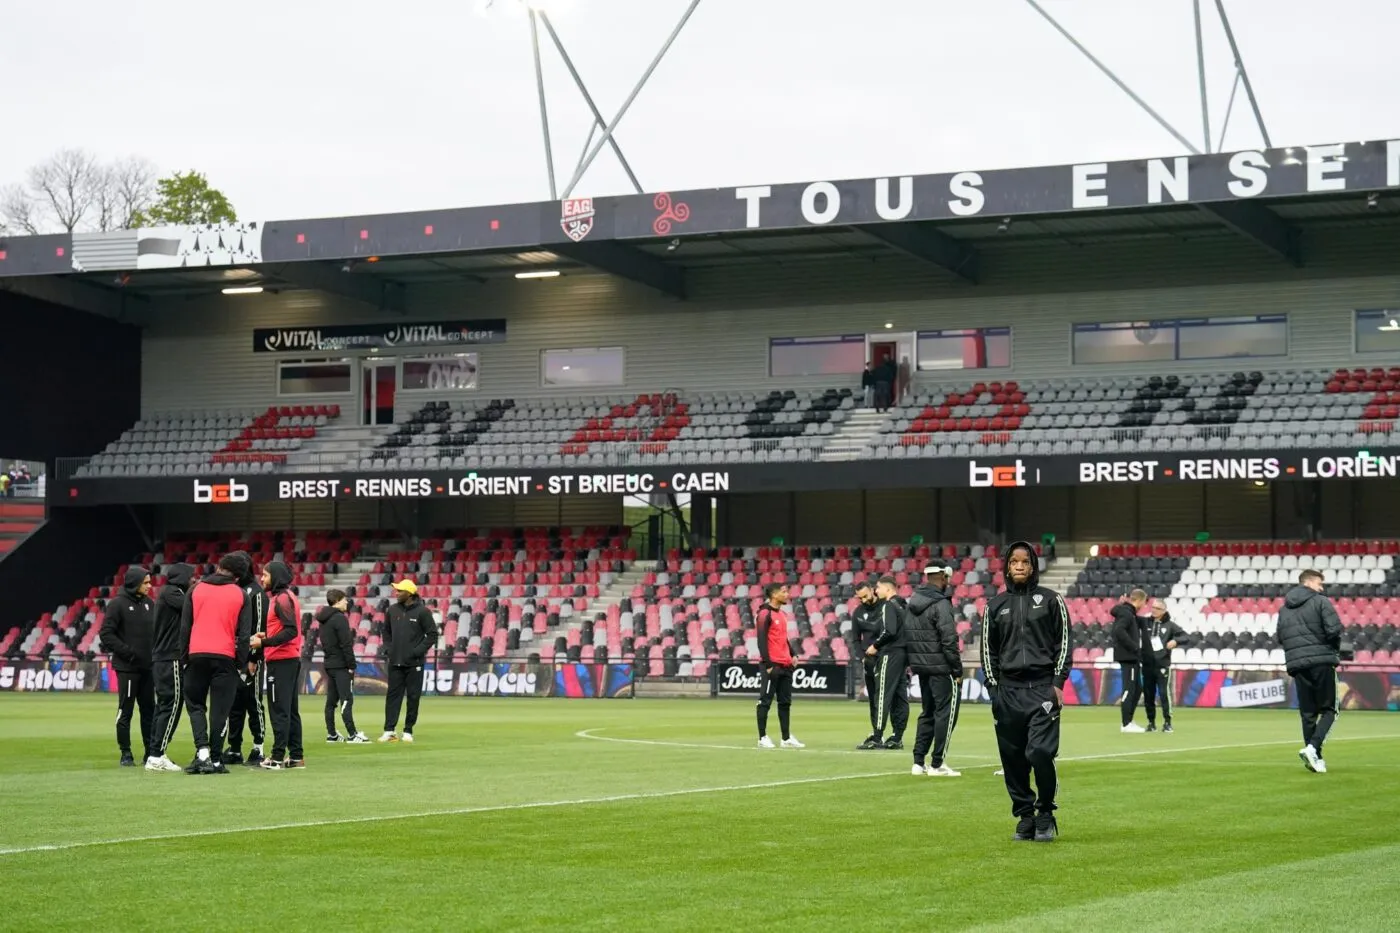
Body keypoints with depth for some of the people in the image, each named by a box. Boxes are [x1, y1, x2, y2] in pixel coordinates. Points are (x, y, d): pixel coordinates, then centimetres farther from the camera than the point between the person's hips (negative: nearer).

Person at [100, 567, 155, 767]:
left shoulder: (148, 603, 11)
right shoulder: (118, 604, -8)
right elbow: (107, 634, -10)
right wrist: (127, 652, -17)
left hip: (147, 666, 6)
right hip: (127, 667, -6)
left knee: (149, 709, 9)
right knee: (125, 711, 0)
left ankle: (151, 752, 15)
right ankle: (126, 754, 6)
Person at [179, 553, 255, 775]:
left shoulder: (196, 589, 7)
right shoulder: (241, 596, 4)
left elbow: (185, 625, 6)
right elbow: (245, 633, 1)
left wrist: (184, 656, 11)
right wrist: (241, 662, 7)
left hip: (197, 655, 1)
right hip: (225, 657, -1)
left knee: (195, 705, 12)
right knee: (219, 710, 4)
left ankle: (202, 751, -7)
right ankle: (216, 760, 4)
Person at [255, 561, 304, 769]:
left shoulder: (281, 598, -12)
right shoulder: (287, 596, 17)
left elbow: (290, 631, -21)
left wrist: (264, 642, -19)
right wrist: (266, 636, 11)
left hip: (281, 661, -10)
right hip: (292, 660, 10)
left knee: (280, 710, -8)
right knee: (291, 710, 12)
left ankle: (278, 757, -8)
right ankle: (296, 756, 15)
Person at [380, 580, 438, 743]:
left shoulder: (422, 611, -7)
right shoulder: (393, 610, 8)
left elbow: (432, 635, -6)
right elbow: (387, 631, 22)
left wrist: (418, 651, -13)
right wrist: (390, 648, 8)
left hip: (414, 663, -4)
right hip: (395, 662, 4)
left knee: (413, 697, 2)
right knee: (393, 696, 1)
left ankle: (408, 731, 9)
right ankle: (389, 731, 1)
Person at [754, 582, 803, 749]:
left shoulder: (783, 614, 16)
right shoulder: (765, 614, -10)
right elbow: (761, 640, -14)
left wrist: (792, 656, 13)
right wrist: (768, 664, -18)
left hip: (785, 666, 9)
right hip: (771, 666, -9)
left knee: (785, 702, 11)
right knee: (765, 701, -3)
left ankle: (787, 738, 15)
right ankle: (762, 738, 1)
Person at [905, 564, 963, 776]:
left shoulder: (913, 602, 10)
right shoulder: (940, 604, -15)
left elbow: (909, 636, 11)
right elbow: (949, 641, -18)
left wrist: (912, 663, 14)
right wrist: (957, 671, -13)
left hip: (920, 665, 8)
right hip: (940, 667, -8)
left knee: (927, 712, 17)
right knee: (946, 712, -1)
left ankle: (918, 762, 16)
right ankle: (937, 764, -2)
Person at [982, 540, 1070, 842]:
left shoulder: (1050, 600, 6)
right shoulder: (995, 605, 12)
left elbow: (1063, 642, 5)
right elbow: (988, 649, 14)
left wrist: (1058, 683, -3)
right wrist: (993, 687, 6)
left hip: (1042, 689, -3)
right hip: (1008, 690, 3)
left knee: (1040, 752, -14)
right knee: (1013, 758, 2)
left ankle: (1046, 813, 4)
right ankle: (1024, 817, 13)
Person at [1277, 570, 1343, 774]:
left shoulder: (1284, 609, 16)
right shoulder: (1321, 602, -3)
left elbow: (1281, 638, 14)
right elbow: (1334, 629, -12)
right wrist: (1336, 650, 5)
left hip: (1296, 665, 5)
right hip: (1322, 662, -5)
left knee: (1308, 713, 10)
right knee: (1328, 709, 2)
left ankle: (1314, 757, 7)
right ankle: (1313, 747, -19)